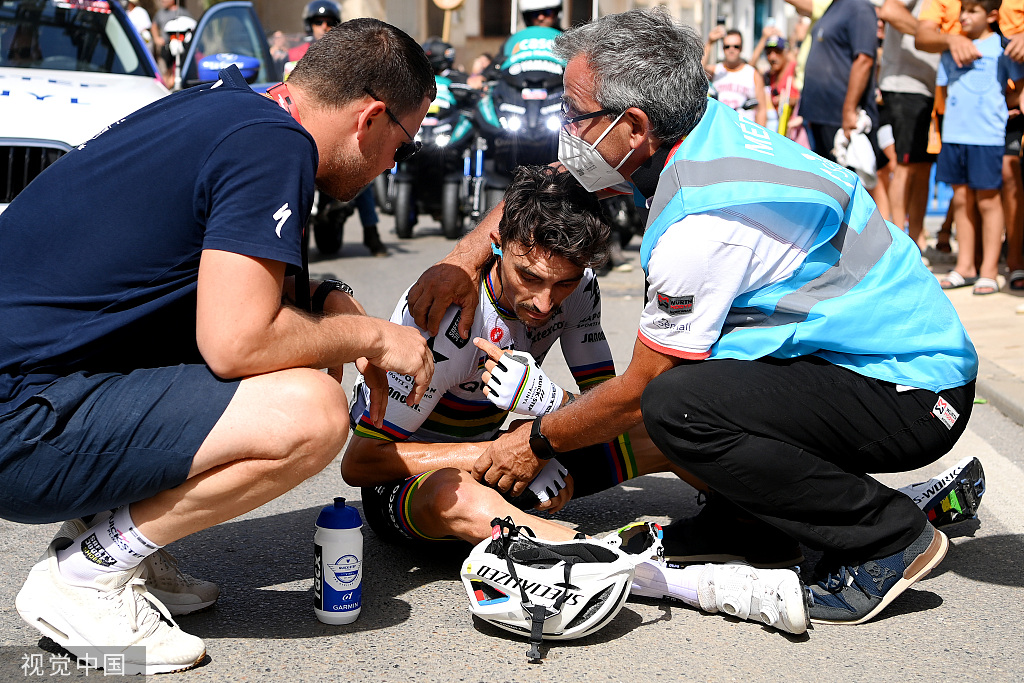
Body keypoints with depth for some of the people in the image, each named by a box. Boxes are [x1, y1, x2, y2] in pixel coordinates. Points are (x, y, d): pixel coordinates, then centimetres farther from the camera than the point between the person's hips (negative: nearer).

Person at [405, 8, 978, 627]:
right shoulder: (708, 124, -1)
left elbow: (640, 392, -15)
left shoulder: (702, 226, -27)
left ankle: (891, 538, -11)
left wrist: (539, 442, 1)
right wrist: (466, 258, 5)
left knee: (676, 404, -28)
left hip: (914, 396, -9)